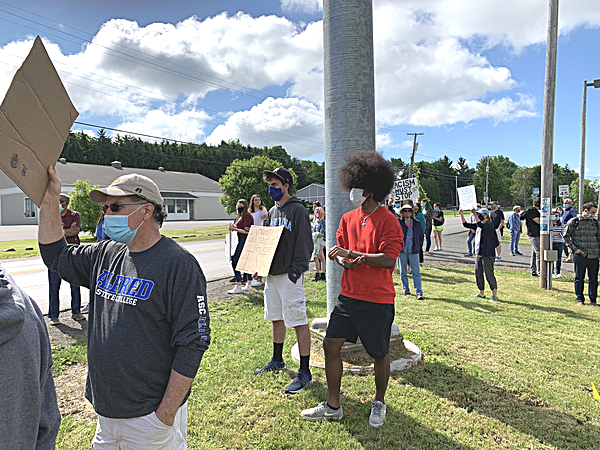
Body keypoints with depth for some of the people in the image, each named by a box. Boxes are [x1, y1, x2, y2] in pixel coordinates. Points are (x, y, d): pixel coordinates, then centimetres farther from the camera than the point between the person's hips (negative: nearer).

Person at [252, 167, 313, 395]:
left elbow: (305, 244, -14)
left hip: (290, 276, -8)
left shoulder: (297, 210, -9)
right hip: (272, 274, 9)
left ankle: (304, 372, 6)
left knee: (298, 321, -3)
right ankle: (277, 360, 35)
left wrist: (295, 271, -20)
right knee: (276, 318, 19)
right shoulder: (273, 211, 16)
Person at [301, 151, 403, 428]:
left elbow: (388, 259, -20)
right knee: (331, 345, 6)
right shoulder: (348, 218, 9)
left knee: (379, 354, 9)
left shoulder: (388, 221, -11)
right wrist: (343, 260, -10)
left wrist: (352, 254, -22)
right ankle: (333, 406, 24)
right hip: (348, 296, 6)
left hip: (377, 300, -6)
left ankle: (379, 404, 36)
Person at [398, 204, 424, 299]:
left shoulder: (417, 223, 7)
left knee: (416, 272, -3)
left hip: (413, 251, 1)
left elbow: (421, 235, 16)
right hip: (402, 250, 0)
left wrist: (419, 246, 9)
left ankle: (419, 293, 0)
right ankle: (406, 291, 21)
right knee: (403, 273, 8)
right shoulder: (398, 222, 0)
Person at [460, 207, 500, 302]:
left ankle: (495, 295, 3)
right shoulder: (477, 225, 12)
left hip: (488, 254, -8)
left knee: (489, 274, -5)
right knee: (478, 274, 13)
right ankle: (481, 293, 24)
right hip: (478, 254, 8)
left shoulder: (489, 225, -11)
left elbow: (481, 225, -30)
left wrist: (474, 214, -37)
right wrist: (461, 214, -1)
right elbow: (466, 224, 10)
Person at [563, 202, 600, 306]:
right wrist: (574, 249, -9)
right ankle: (580, 299, 14)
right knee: (579, 278, 4)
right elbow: (566, 236, 0)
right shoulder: (573, 222, -3)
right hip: (580, 255, -4)